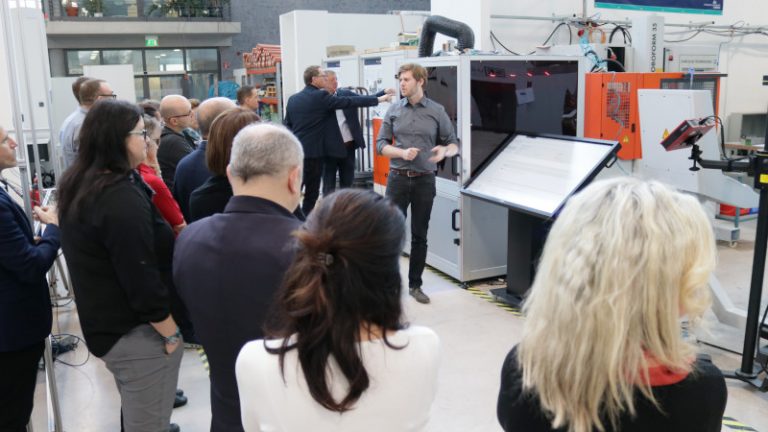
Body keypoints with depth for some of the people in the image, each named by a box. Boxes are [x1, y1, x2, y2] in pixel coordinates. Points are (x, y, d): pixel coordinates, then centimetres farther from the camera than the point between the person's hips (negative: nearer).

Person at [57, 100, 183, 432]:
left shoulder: (78, 186, 5)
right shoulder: (122, 199, -25)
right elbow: (141, 281, -25)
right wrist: (171, 332, -15)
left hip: (103, 323, 10)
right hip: (137, 331, -10)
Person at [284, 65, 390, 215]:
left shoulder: (292, 99, 9)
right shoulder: (320, 96, -11)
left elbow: (287, 125, 12)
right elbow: (349, 102, -12)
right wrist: (378, 99, -6)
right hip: (312, 153, -6)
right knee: (311, 193, 5)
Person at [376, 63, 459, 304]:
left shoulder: (437, 111, 2)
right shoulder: (394, 110, 4)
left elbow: (454, 144, 5)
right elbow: (381, 144, 3)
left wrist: (445, 151, -19)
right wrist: (402, 153, -16)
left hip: (425, 180, 0)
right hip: (398, 178, 0)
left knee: (419, 235, 8)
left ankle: (415, 285, 21)